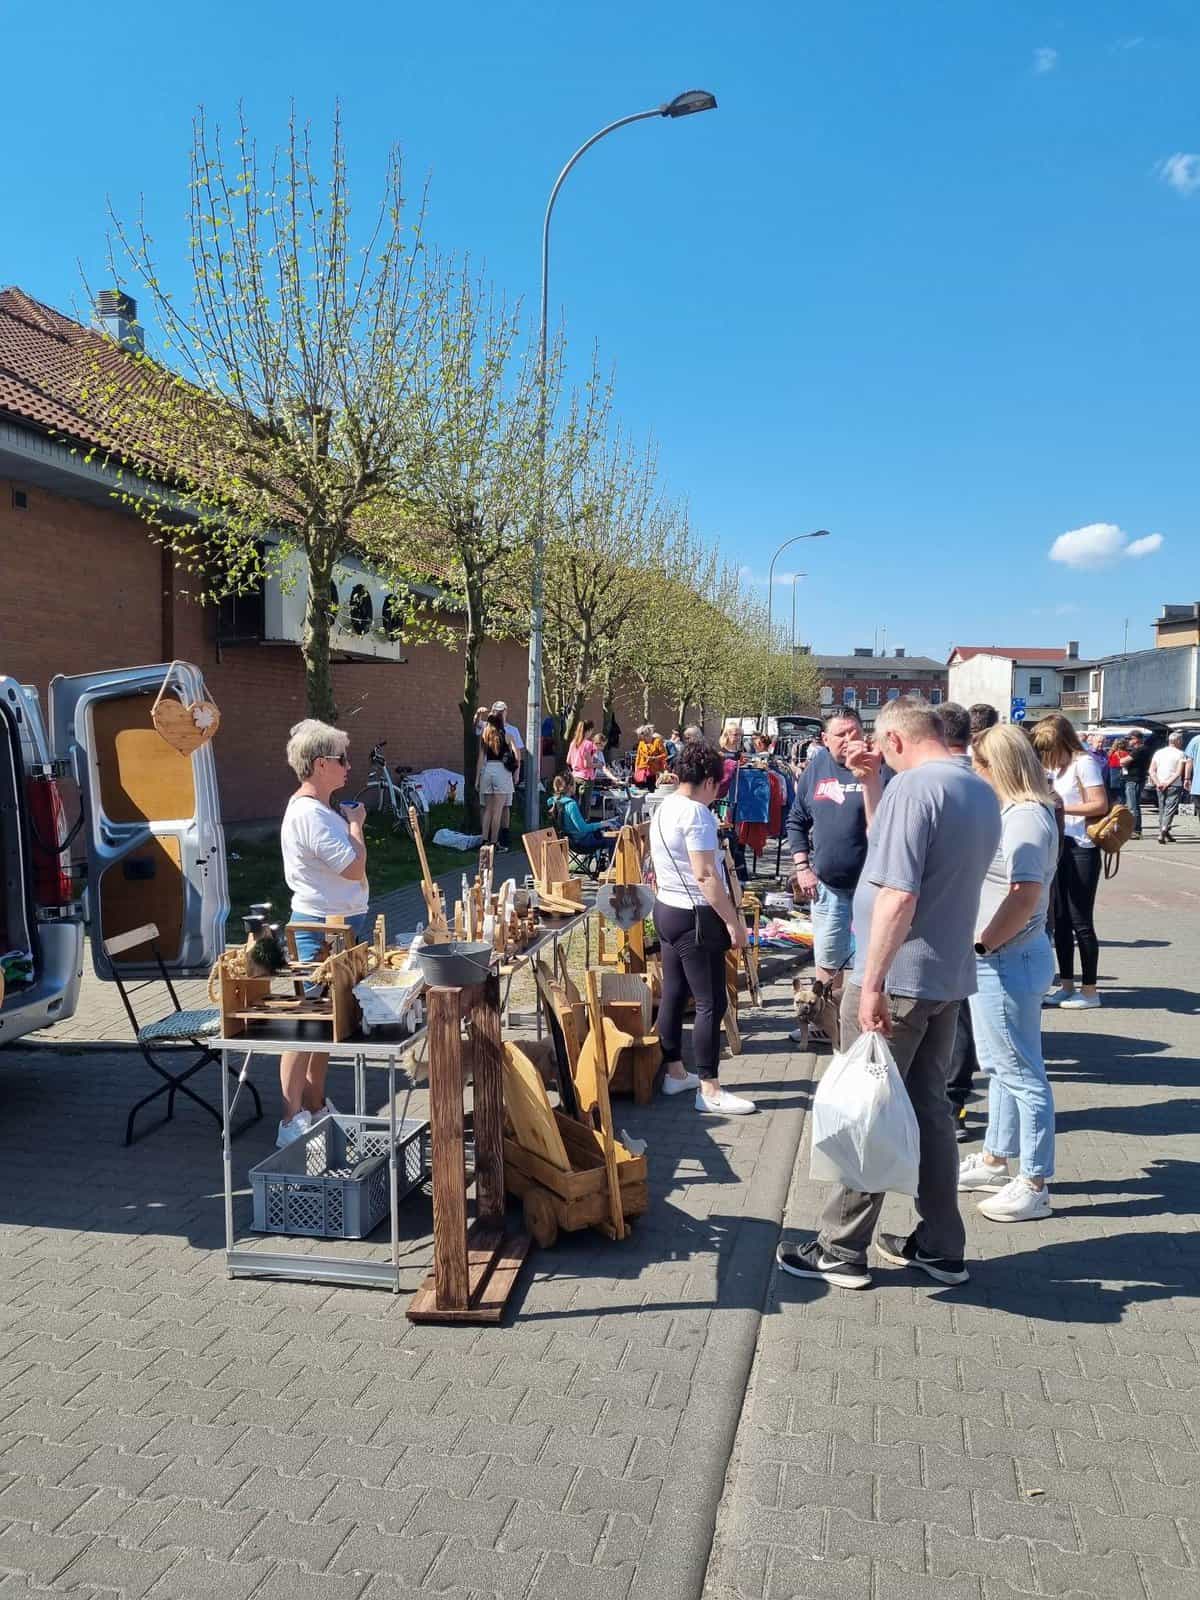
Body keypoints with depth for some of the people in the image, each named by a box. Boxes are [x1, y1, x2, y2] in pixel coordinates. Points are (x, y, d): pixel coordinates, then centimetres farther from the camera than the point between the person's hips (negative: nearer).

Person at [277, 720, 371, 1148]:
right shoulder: (310, 814, -20)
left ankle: (315, 1107, 30)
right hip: (322, 929, -11)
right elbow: (355, 868, -22)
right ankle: (292, 1124, 0)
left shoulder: (318, 808, 13)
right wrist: (355, 825, -11)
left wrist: (349, 823, 8)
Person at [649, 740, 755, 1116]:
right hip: (696, 917, -10)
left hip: (667, 909, 10)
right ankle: (709, 1090, 1)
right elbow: (705, 875, -23)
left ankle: (674, 1073, 25)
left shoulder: (663, 809, 10)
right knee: (711, 1003, -3)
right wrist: (733, 922, -20)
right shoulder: (696, 812, -18)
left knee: (673, 994, 15)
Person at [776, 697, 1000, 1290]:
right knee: (929, 1108, 17)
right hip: (950, 976, 8)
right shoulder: (983, 793, 11)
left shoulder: (912, 787, -17)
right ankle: (940, 1246, 26)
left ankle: (841, 1250, 14)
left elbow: (898, 895, -25)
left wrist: (873, 983, -22)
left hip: (898, 979, -8)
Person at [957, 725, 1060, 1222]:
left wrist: (981, 944, -20)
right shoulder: (1010, 812, 12)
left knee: (1022, 1072, -1)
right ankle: (995, 1161, 34)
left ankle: (1034, 1186, 10)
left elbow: (1026, 896, -25)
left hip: (1008, 960, -10)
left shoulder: (1026, 817, -19)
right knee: (1000, 1066, 20)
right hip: (998, 958, 10)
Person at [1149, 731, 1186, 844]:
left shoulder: (1158, 753, 10)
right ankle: (1163, 832, -21)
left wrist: (1158, 783, -4)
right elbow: (1179, 772, -14)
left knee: (1162, 809, 14)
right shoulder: (1180, 754, -5)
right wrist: (1168, 782, -13)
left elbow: (1151, 771, 4)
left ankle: (1165, 834, 18)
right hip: (1174, 786, -5)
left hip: (1160, 786, 5)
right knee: (1170, 809, -6)